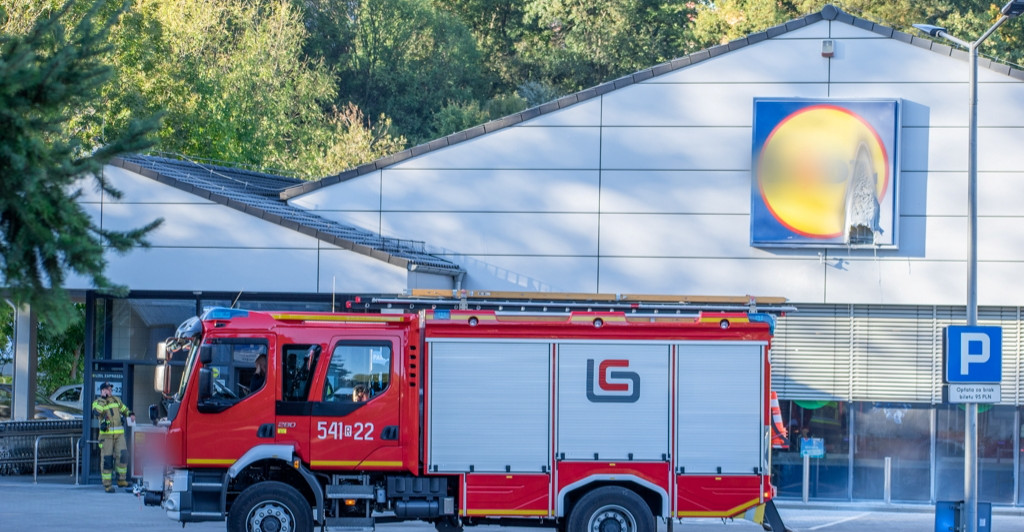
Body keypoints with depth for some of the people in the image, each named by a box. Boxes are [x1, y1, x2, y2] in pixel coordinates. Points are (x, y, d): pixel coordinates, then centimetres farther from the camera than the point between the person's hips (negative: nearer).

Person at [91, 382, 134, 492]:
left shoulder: (116, 400, 15)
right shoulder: (98, 402, 0)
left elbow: (124, 409, 30)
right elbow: (96, 413, -20)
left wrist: (130, 414, 9)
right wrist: (103, 399, -17)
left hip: (119, 434, 4)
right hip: (106, 434, -4)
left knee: (123, 454, -12)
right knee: (107, 459, -2)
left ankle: (121, 480, -1)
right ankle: (107, 484, 4)